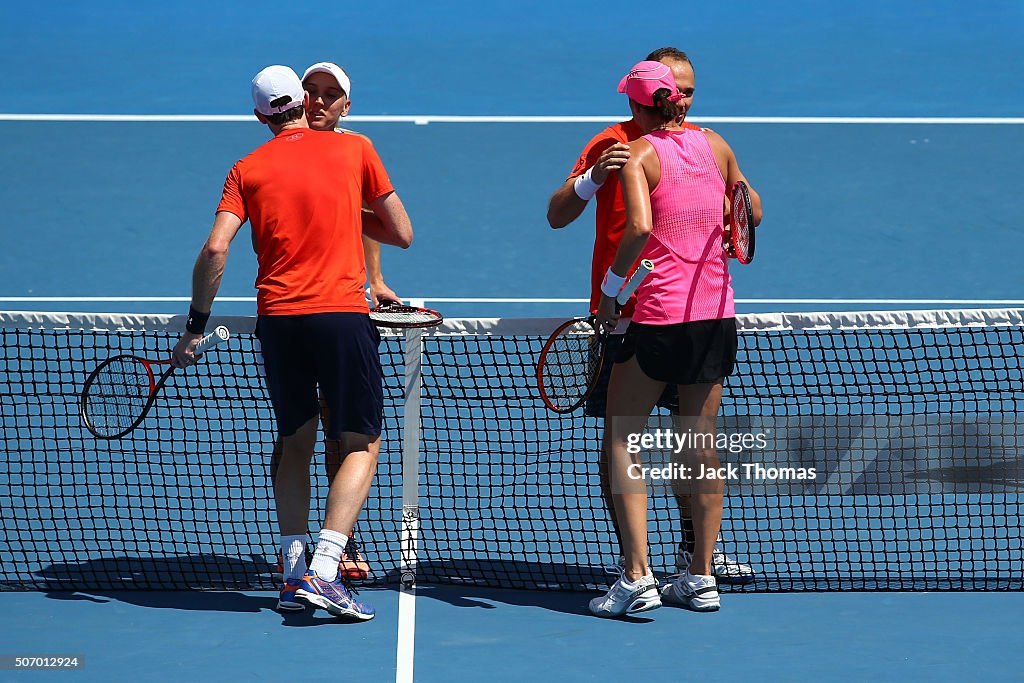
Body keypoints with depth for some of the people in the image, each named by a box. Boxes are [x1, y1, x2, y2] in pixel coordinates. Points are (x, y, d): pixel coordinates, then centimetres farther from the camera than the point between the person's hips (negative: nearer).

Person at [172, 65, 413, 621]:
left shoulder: (248, 169, 8)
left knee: (296, 445, 18)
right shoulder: (354, 150, 7)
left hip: (277, 319, 2)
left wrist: (196, 324, 5)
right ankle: (323, 570, -13)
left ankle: (293, 571, 11)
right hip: (342, 314, -2)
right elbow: (402, 234, 10)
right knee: (361, 445, 3)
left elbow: (215, 249, -3)